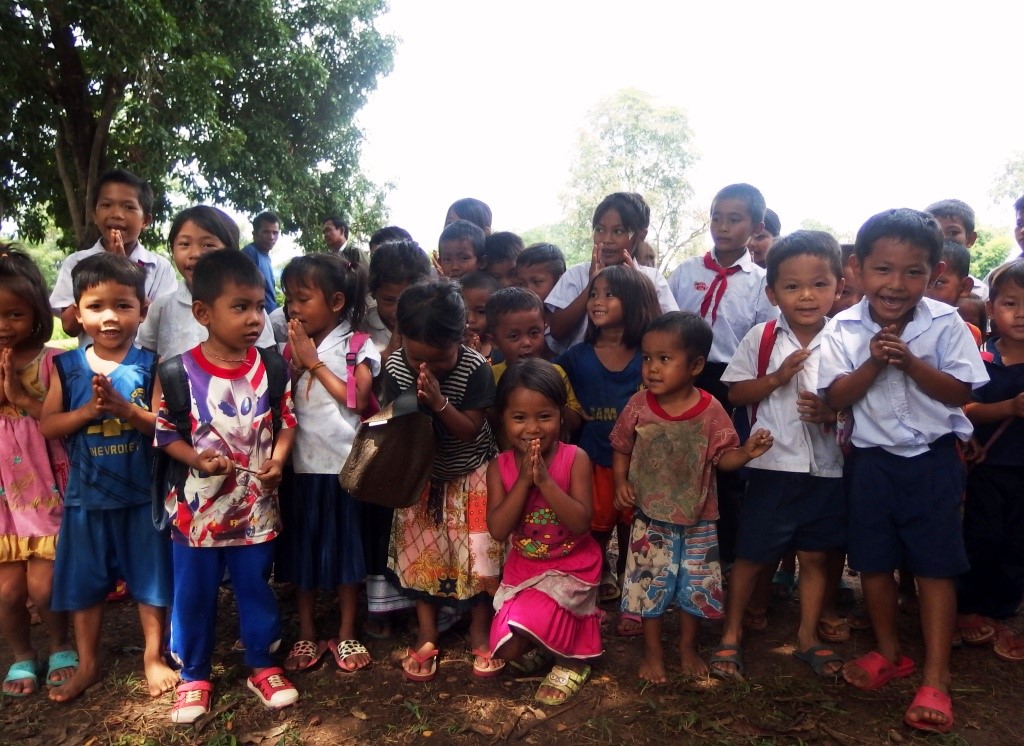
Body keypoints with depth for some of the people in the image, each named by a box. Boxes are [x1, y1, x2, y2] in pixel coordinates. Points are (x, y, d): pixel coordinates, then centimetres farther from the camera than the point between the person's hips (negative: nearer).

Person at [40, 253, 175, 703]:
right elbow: (47, 426, -3)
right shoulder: (67, 367, -2)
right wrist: (88, 410, -19)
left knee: (149, 579, 10)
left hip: (141, 494, -2)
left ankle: (153, 657, 28)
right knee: (84, 582, 14)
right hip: (86, 495, 2)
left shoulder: (150, 365, -7)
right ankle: (88, 664, 33)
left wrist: (126, 409, -26)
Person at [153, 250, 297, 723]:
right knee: (194, 595, 12)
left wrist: (278, 459, -14)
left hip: (256, 504, 2)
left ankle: (262, 666, 34)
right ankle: (194, 676, 32)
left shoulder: (270, 365, -4)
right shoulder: (179, 371, -12)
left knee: (256, 587, 15)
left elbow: (286, 421, 3)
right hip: (197, 505, -1)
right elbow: (164, 431, -5)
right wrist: (197, 460, -21)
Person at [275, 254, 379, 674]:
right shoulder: (292, 347, 9)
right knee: (301, 549, 12)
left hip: (342, 464, -4)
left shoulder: (357, 346, -4)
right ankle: (307, 634, 27)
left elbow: (357, 398, -18)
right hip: (300, 464, 4)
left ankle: (346, 634, 24)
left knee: (345, 549, 8)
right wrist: (296, 364, -10)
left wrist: (314, 361, -13)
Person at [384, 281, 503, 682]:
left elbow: (470, 430, -20)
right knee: (420, 554, 7)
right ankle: (426, 635, 25)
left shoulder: (475, 367, -23)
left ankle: (480, 632, 24)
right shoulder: (395, 367, -17)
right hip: (421, 475, 2)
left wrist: (439, 402, -36)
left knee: (481, 553, 2)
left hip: (472, 474, -2)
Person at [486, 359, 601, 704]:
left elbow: (581, 523, -22)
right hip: (523, 568, 4)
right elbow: (498, 530, -15)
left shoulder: (575, 458, -15)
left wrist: (544, 480, -29)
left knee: (517, 633, -20)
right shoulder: (500, 466, -7)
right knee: (508, 649, -5)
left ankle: (571, 659, 12)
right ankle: (566, 644, 24)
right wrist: (523, 480, -24)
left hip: (572, 566, -4)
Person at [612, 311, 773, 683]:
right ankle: (653, 653, 30)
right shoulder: (638, 405, -10)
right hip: (650, 517, 0)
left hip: (696, 520, 0)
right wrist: (620, 482, -11)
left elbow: (723, 457, -7)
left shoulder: (710, 410, -12)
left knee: (695, 588, 14)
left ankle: (688, 649, 37)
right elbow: (621, 449, 2)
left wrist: (747, 451, -25)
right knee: (650, 585, 10)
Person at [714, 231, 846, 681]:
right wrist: (776, 378, -16)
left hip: (827, 470, 2)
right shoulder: (761, 339, -4)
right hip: (772, 466, -1)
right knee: (752, 555, 8)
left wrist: (831, 411, -17)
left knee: (815, 556, 14)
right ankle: (731, 635, 25)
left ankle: (808, 636, 33)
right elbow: (734, 393, -2)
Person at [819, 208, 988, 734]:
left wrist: (910, 362, -23)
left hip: (933, 459, -2)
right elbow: (836, 398, -9)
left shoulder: (945, 324, -9)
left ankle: (935, 677, 14)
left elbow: (960, 393, -10)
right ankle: (889, 652, 32)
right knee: (872, 560, 11)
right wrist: (874, 363, -23)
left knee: (935, 564, 3)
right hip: (874, 460, 2)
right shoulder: (843, 330, -7)